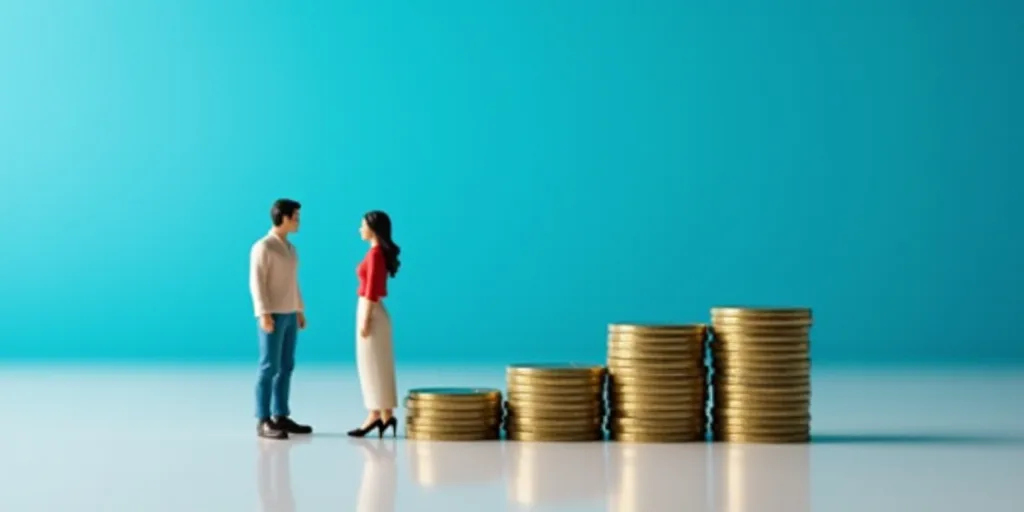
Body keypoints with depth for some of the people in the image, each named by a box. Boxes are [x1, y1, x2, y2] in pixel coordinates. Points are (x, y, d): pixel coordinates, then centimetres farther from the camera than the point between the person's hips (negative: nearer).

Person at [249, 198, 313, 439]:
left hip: (288, 314, 9)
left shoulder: (289, 248, 16)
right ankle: (263, 422, -7)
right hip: (272, 315, -9)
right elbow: (257, 282, -17)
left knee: (286, 367, 9)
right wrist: (264, 313, -24)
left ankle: (280, 417, 13)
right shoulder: (263, 246, -12)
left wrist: (299, 311, 20)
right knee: (269, 368, -9)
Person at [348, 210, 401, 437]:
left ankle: (380, 416, -2)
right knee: (375, 367, 10)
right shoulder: (379, 252, 13)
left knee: (374, 367, -5)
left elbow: (372, 290, -20)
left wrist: (365, 321, -20)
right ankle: (382, 416, 11)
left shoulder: (375, 253, -16)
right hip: (373, 313, 10)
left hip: (371, 314, -10)